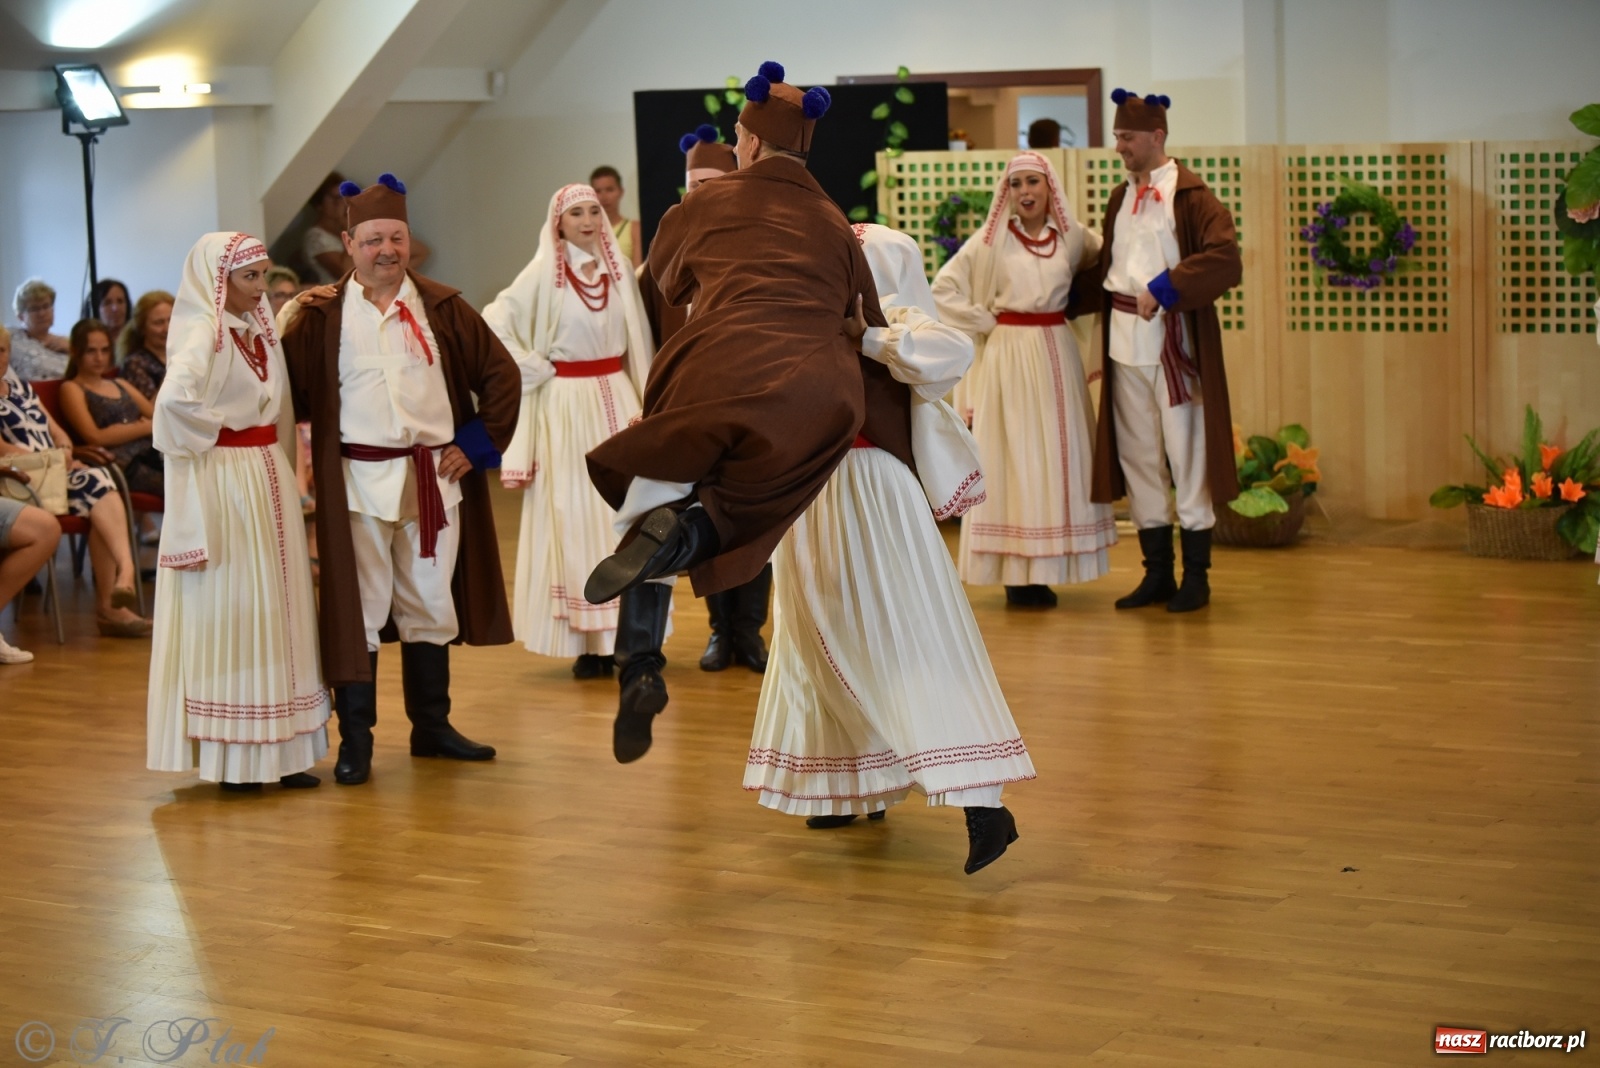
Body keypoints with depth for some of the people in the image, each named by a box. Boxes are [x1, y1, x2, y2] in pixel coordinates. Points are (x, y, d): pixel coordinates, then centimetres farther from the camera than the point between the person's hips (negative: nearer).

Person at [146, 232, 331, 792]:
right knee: (228, 609, -2)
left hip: (268, 478, 8)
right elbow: (175, 398, -31)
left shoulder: (258, 327, 11)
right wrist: (215, 434, -16)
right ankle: (233, 760, 5)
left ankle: (274, 749, 18)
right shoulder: (204, 334, -14)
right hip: (225, 486, -8)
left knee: (277, 610, 10)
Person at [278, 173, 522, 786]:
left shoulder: (441, 308, 5)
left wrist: (479, 443, 2)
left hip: (435, 478, 3)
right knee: (357, 609, 1)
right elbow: (286, 387, -7)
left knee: (430, 606, 13)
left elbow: (501, 374, 8)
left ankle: (432, 726, 25)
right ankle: (355, 739, 8)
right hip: (359, 482, -3)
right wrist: (292, 319, -17)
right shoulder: (322, 315, -1)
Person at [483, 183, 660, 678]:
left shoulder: (619, 268, 8)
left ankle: (627, 633, 8)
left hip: (617, 399, 4)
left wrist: (644, 400, 3)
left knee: (627, 514, 1)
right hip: (566, 408, -4)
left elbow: (639, 341, 11)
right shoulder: (544, 274, -5)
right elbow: (494, 323, -10)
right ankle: (587, 642, 1)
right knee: (574, 518, -2)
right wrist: (532, 369, -9)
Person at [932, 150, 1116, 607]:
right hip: (1009, 355, -3)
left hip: (1057, 355, 3)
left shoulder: (1073, 237, 4)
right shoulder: (992, 240, -3)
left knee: (1058, 455, 3)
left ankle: (1044, 570, 10)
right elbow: (942, 289, -3)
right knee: (1014, 457, -3)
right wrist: (984, 322, -5)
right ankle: (1017, 574, -1)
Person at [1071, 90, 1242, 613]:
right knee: (1138, 459, 9)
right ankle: (1157, 573, 18)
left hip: (1175, 343, -7)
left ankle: (1196, 577, 9)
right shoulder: (1119, 198, 14)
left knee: (1186, 458, 0)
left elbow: (1226, 260, -19)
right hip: (1125, 344, 7)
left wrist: (1164, 288, -22)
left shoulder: (1190, 195, -8)